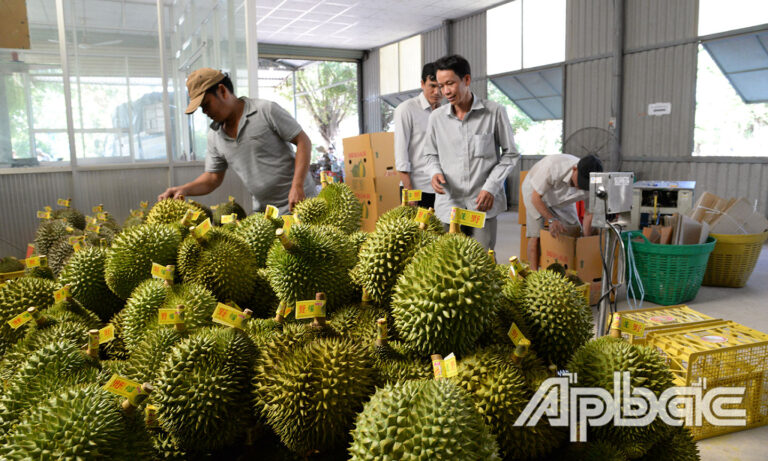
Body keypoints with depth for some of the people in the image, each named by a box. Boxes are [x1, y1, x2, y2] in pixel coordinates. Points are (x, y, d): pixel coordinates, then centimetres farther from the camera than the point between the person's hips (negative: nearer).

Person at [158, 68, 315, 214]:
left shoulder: (265, 110, -10)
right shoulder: (214, 135, 8)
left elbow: (303, 141, -11)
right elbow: (213, 178, 15)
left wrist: (297, 186, -19)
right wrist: (184, 189, -4)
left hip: (298, 201, -5)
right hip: (262, 210, 5)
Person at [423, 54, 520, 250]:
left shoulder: (494, 112, -2)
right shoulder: (437, 117, 6)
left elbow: (510, 154, 3)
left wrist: (491, 187, -8)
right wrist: (435, 172, -6)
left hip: (483, 205, -2)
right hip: (449, 204, 2)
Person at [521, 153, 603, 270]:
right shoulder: (553, 165, -43)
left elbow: (589, 214, -13)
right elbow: (536, 198, -32)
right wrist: (551, 220, -43)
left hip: (563, 200, 4)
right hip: (535, 192, -4)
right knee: (536, 235, -16)